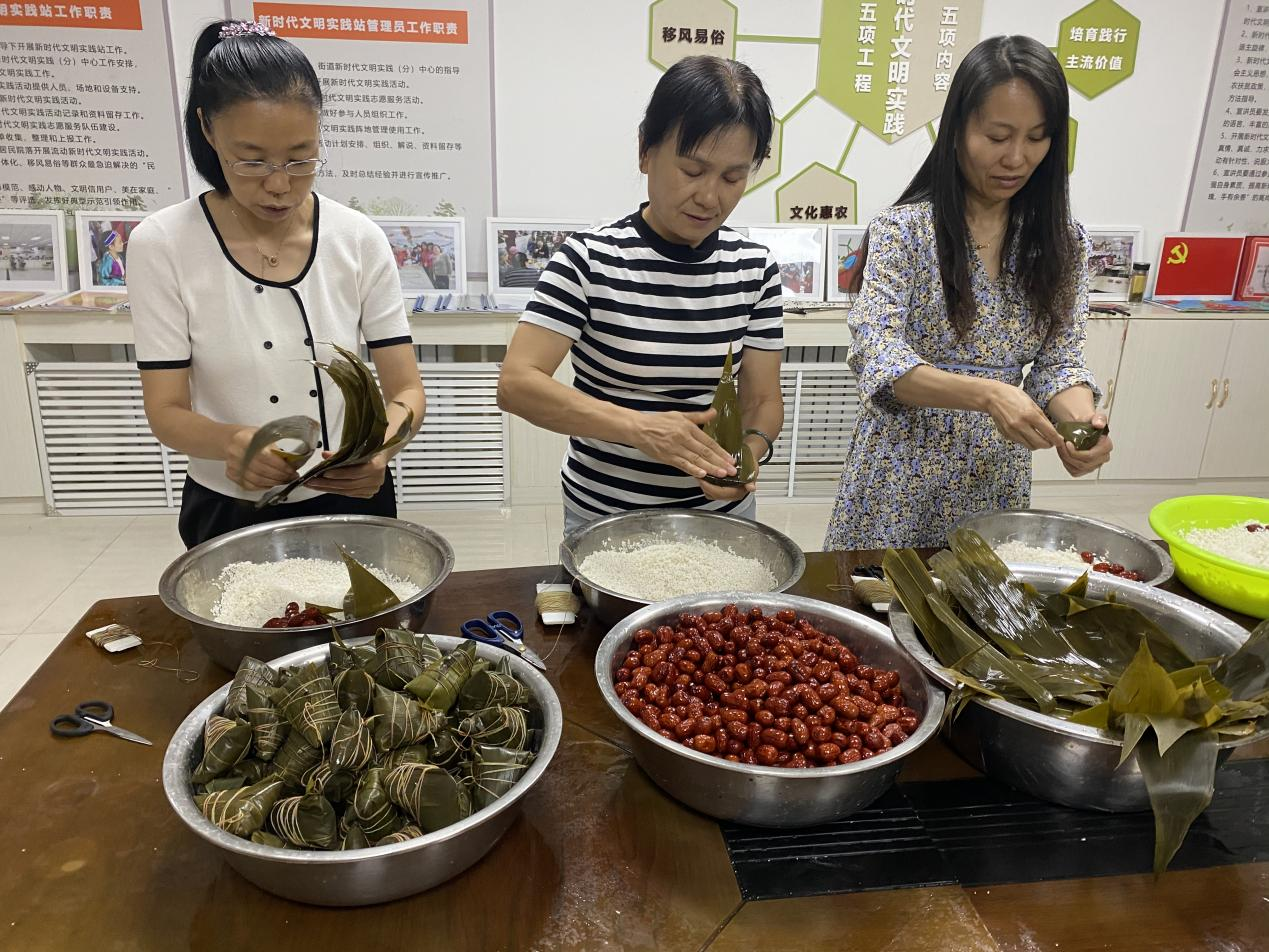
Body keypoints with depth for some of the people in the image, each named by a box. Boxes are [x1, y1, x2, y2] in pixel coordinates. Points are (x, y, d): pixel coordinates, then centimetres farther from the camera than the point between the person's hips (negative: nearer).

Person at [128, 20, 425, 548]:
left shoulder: (359, 240, -9)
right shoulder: (162, 245, -12)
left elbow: (406, 391, -10)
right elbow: (167, 410, -11)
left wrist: (381, 445, -32)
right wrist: (230, 442, -33)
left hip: (353, 500, 1)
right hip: (229, 512, -1)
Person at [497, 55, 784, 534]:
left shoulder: (754, 267, -4)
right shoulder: (590, 258, -14)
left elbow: (763, 400, -1)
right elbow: (516, 383, -22)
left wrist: (749, 449, -23)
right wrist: (638, 426, -33)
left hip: (720, 512, 3)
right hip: (603, 516, -2)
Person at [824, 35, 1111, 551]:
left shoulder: (1063, 241, 2)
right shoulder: (904, 228, -11)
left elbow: (1060, 361, 2)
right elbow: (878, 356, -20)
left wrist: (1081, 417, -20)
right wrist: (988, 395, -34)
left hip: (998, 472, 4)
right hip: (903, 467, -3)